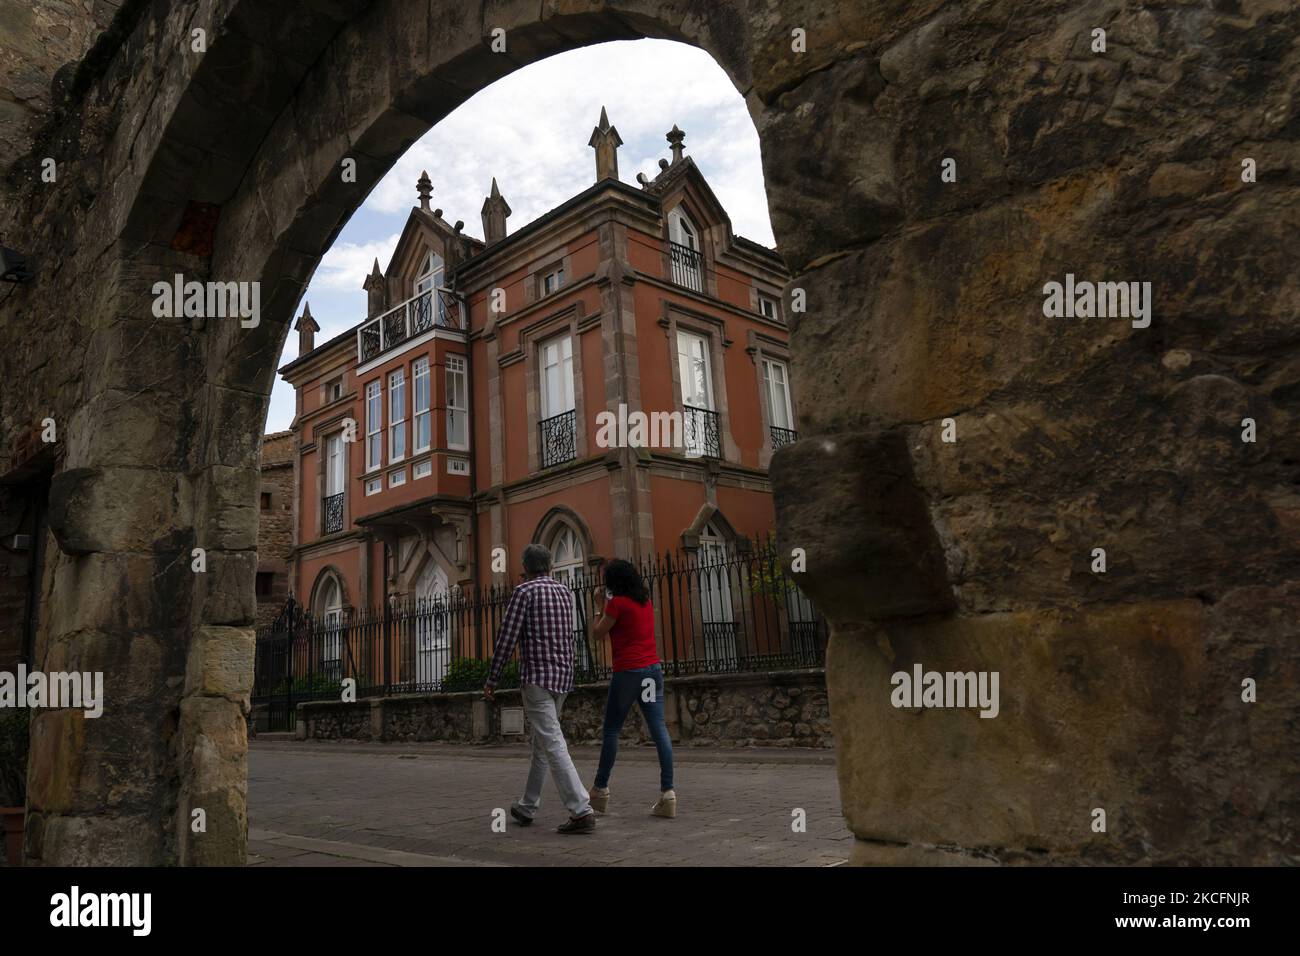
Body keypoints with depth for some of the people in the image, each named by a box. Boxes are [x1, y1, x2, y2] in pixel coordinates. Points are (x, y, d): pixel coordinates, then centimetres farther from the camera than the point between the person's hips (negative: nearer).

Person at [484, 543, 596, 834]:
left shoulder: (524, 591, -7)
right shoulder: (564, 592, 13)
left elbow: (507, 638, -10)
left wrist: (492, 679, -3)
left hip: (536, 678, -8)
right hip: (563, 677, 8)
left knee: (552, 743, -11)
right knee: (542, 742, 17)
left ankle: (581, 810, -18)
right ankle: (527, 808, 27)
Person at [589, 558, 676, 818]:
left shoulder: (617, 602, -8)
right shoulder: (646, 601, 13)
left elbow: (598, 634, -1)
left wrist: (603, 609, 11)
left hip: (628, 670, -6)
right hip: (653, 667, 6)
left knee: (611, 730, 6)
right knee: (659, 729, -1)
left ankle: (601, 789, 15)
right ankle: (667, 792, -5)